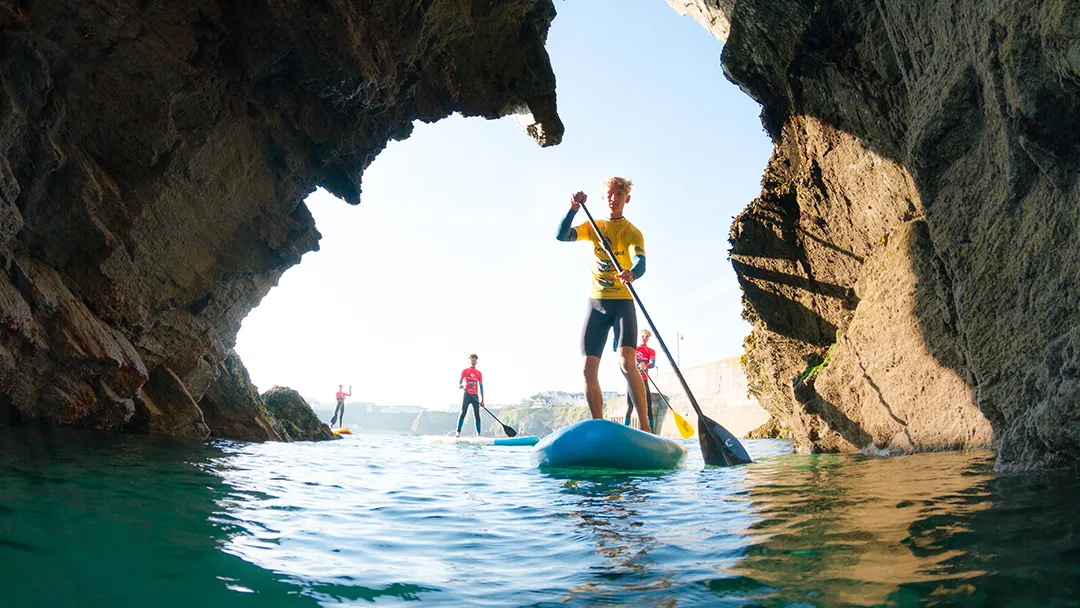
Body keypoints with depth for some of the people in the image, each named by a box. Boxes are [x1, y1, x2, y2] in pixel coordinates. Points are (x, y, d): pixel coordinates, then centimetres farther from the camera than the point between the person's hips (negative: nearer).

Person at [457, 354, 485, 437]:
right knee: (463, 413, -8)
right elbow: (460, 381, -5)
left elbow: (481, 387, 11)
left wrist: (482, 400, 6)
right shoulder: (465, 371, 4)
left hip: (475, 396, 3)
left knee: (477, 415, 0)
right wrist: (460, 385, -31)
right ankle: (458, 432, -6)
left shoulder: (479, 373, 11)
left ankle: (478, 434, 2)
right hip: (467, 395, -3)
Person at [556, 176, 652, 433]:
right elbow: (562, 236, -4)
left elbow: (640, 263, -19)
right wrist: (574, 208, -18)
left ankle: (645, 427, -17)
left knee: (626, 363, -22)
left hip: (622, 303, -3)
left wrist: (631, 274, -42)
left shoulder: (633, 233, -1)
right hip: (595, 303, 4)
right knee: (589, 370, -1)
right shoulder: (593, 227, 11)